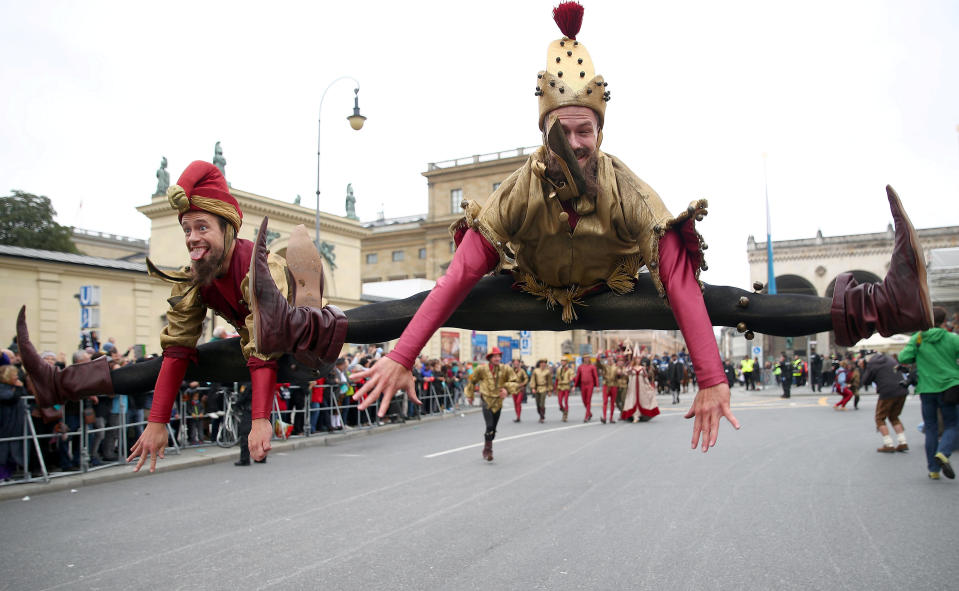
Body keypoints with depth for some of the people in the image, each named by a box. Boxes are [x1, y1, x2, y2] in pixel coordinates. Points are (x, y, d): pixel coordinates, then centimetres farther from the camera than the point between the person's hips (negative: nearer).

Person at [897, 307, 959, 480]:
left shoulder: (917, 338, -2)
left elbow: (903, 358, -10)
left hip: (926, 389, 1)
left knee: (931, 428, 10)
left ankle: (934, 470, 10)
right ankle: (943, 453, -19)